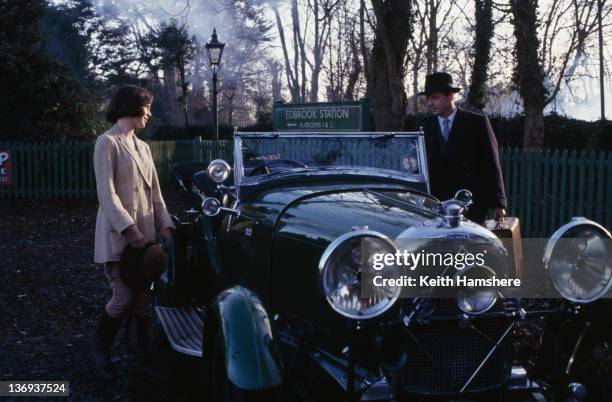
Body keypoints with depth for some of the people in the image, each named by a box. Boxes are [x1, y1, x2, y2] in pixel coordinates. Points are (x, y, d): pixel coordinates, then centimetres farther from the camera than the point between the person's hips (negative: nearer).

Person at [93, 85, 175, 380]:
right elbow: (106, 192, -15)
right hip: (118, 235, -7)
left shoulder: (142, 147, 18)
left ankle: (139, 359, 13)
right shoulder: (107, 142, -6)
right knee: (123, 298, -7)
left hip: (145, 234, 7)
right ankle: (101, 351, 15)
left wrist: (165, 225, 2)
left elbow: (154, 192, 16)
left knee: (142, 299, 6)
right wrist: (130, 229, -21)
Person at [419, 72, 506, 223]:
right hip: (438, 204, 3)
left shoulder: (477, 123, -1)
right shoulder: (427, 127, 10)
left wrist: (498, 203, -4)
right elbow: (428, 166, 11)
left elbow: (491, 165, -1)